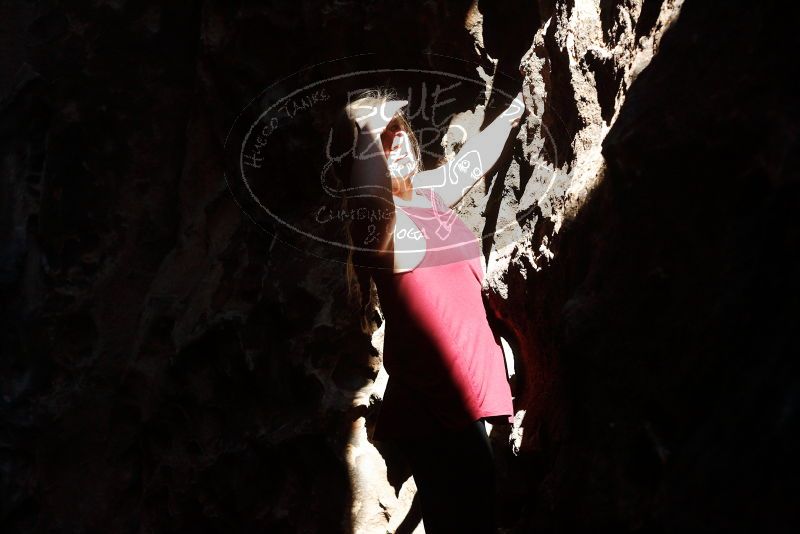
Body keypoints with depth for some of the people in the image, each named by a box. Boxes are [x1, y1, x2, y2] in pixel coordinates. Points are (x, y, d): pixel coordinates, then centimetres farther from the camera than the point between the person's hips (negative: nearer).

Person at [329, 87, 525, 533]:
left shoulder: (430, 194, 15)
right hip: (432, 402, -8)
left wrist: (515, 110, 43)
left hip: (468, 388, 8)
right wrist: (366, 127, -23)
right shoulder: (378, 215, -8)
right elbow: (370, 194, -34)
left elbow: (474, 157, 33)